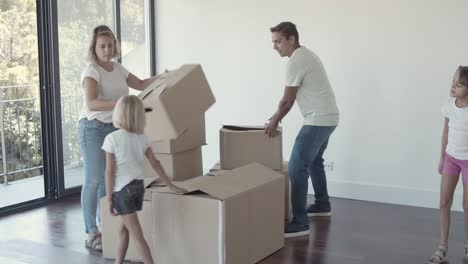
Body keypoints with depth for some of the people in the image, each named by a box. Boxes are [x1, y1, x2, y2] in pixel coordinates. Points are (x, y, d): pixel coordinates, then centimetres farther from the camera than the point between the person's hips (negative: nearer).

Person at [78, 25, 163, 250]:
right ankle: (92, 234, 3)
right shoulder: (91, 71, -15)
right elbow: (91, 104, -29)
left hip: (116, 129, 7)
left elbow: (141, 84, 21)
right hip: (94, 129, -7)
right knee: (93, 181, -4)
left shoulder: (117, 68, 9)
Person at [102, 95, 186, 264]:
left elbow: (110, 171, -12)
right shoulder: (141, 138, 4)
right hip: (138, 186, 6)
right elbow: (155, 164, 4)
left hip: (122, 189, -6)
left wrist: (109, 198, -7)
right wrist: (171, 186, 10)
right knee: (123, 229, 21)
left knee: (137, 236, -4)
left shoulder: (112, 138, -11)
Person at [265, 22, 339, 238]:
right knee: (314, 161, 28)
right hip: (328, 117, 11)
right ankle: (322, 205, 42)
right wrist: (277, 115, 28)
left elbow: (287, 100, -13)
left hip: (318, 119, -11)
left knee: (296, 168, -12)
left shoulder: (295, 61, -18)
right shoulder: (306, 55, 17)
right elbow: (291, 97, 25)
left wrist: (274, 121, 1)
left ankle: (300, 223, -11)